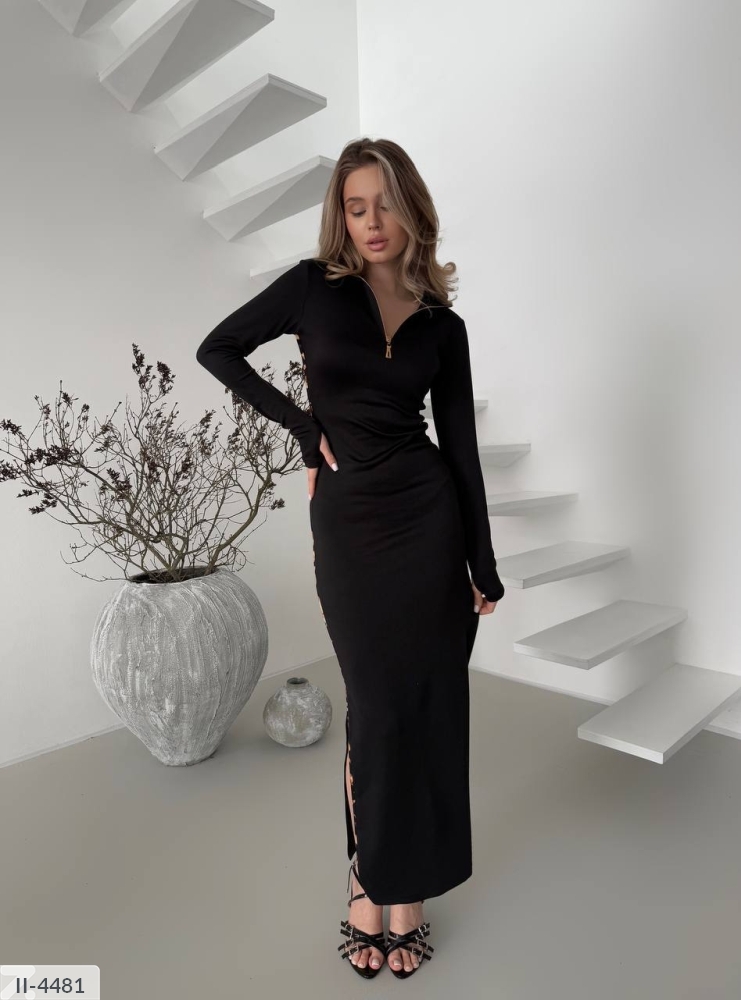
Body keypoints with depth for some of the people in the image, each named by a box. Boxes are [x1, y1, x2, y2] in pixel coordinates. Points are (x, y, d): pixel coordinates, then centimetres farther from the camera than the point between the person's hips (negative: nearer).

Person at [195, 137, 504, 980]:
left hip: (429, 516, 2)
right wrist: (303, 424, -3)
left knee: (430, 705, 7)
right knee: (378, 708, 5)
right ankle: (368, 888, 27)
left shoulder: (443, 324, 6)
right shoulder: (315, 285, 1)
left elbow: (460, 446, 5)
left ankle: (405, 890, 28)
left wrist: (484, 564, 2)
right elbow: (217, 350, 5)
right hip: (347, 522, -2)